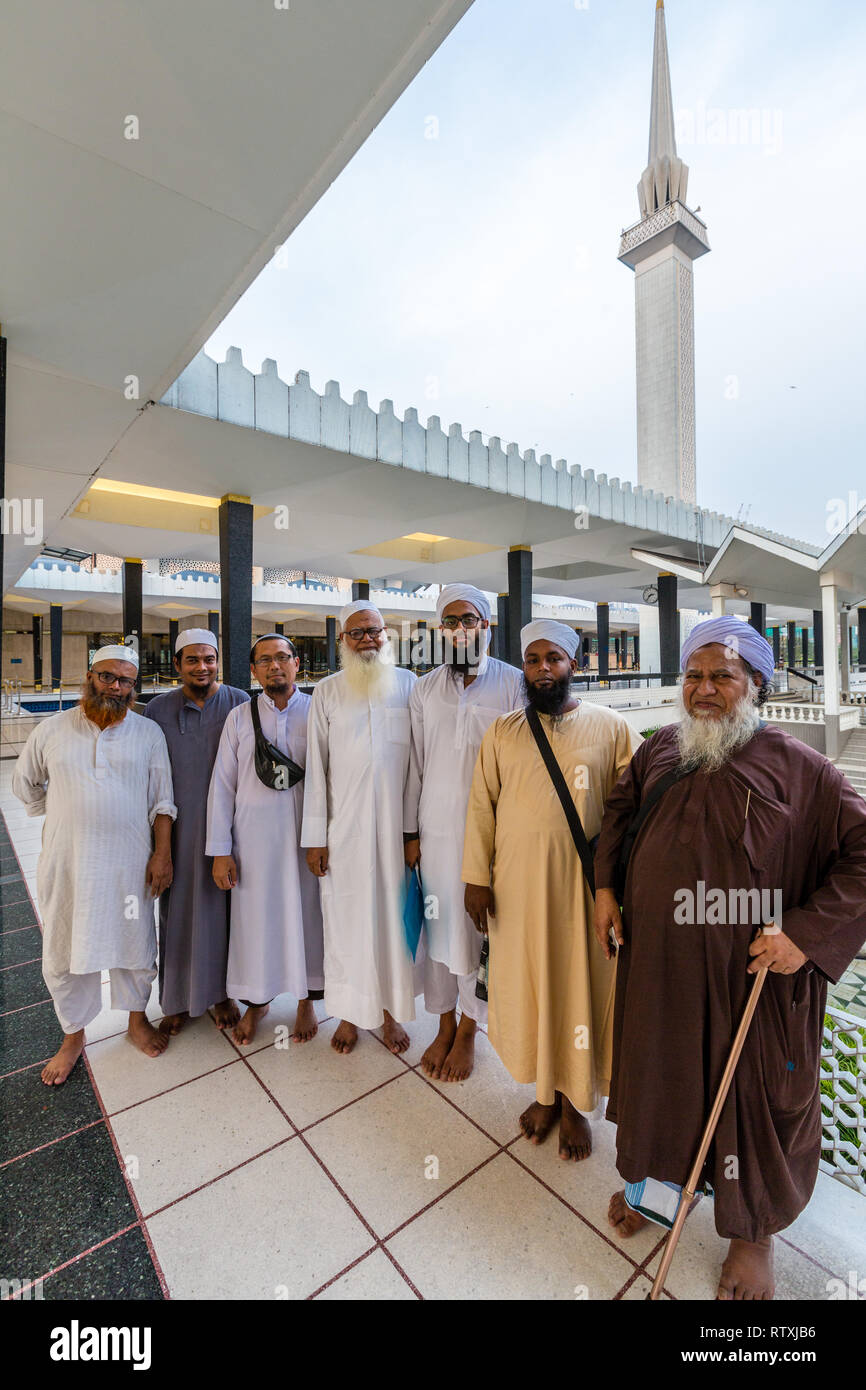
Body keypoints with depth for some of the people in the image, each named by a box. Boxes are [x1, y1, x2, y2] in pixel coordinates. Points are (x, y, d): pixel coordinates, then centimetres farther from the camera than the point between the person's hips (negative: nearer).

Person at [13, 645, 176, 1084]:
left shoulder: (149, 733, 0)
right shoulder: (52, 730, 1)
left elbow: (162, 800, -1)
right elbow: (24, 783, 17)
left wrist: (162, 852, -6)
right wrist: (61, 817, 12)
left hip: (129, 862, -1)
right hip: (67, 864, 1)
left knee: (134, 944, 12)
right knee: (64, 953, 13)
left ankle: (137, 1019, 36)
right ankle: (73, 1036, 36)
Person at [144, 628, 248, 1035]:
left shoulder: (238, 703, -3)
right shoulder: (158, 709, 2)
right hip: (179, 827, 1)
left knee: (222, 906, 10)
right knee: (179, 910, 10)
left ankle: (222, 992, 30)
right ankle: (179, 999, 29)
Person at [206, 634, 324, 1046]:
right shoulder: (239, 717, 3)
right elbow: (222, 785, 3)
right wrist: (220, 850, 0)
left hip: (306, 835, -1)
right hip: (254, 836, 1)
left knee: (306, 914, 11)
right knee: (255, 918, 12)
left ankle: (306, 1001, 34)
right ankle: (256, 1002, 37)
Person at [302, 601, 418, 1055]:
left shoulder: (408, 685, 3)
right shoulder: (326, 692, 3)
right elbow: (316, 767, 3)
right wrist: (315, 836, 0)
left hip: (397, 824, 0)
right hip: (344, 826, 0)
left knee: (393, 913, 10)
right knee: (346, 916, 10)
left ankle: (391, 1011, 30)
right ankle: (349, 1013, 31)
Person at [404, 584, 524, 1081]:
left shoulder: (513, 684, -4)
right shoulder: (424, 690, 6)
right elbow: (415, 765, 7)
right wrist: (411, 832, 6)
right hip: (436, 828, 3)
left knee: (479, 928, 9)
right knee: (438, 924, 12)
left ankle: (468, 1032, 31)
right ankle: (445, 1026, 34)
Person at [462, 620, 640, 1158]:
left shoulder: (610, 726, -3)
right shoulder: (502, 731, 3)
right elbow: (482, 805, 2)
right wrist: (477, 878, -1)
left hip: (584, 885, -1)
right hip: (518, 885, 2)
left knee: (580, 988, 12)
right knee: (526, 986, 15)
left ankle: (573, 1103, 38)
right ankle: (545, 1093, 41)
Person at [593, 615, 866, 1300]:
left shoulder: (796, 767, -13)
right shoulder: (661, 750, 0)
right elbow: (619, 808, 14)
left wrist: (809, 932, -20)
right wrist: (605, 887, 6)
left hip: (752, 973, -3)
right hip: (659, 961, 4)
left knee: (753, 1093, 16)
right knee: (660, 1071, 22)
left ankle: (755, 1230, 46)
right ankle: (658, 1181, 51)